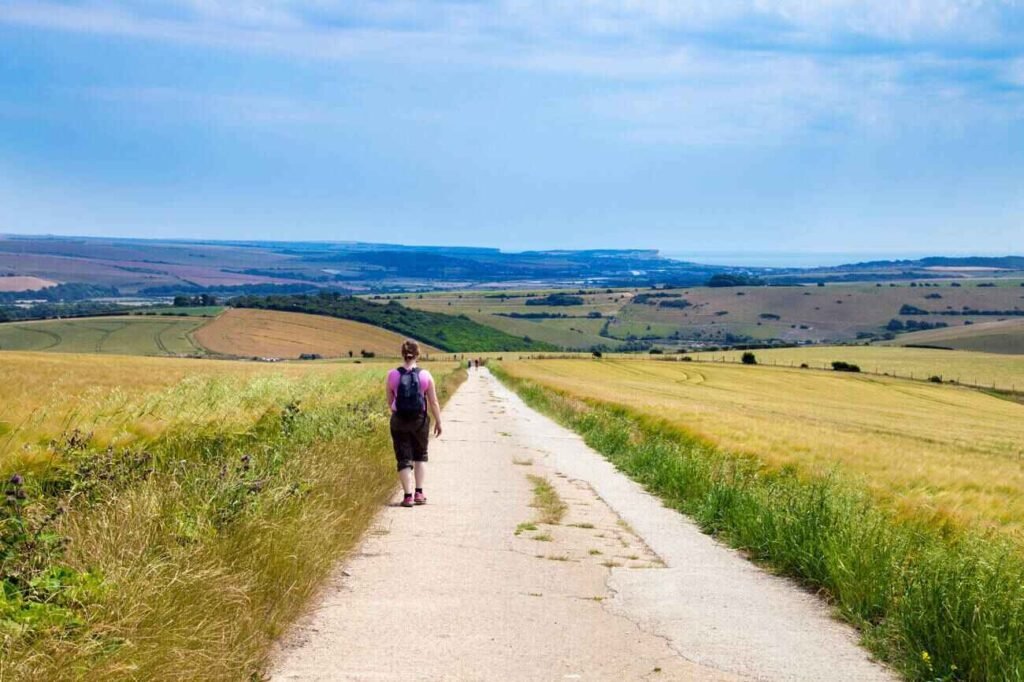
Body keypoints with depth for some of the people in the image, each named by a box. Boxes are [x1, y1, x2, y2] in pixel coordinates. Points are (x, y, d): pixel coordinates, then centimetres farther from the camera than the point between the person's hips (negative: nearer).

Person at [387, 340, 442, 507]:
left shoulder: (393, 375, -6)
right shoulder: (425, 376, -8)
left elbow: (390, 402, 3)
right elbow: (433, 403, -4)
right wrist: (438, 422, 8)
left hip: (399, 421, 0)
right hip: (420, 420, 0)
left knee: (404, 459, 7)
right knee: (420, 455, 20)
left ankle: (408, 495, 2)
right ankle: (419, 492, 17)